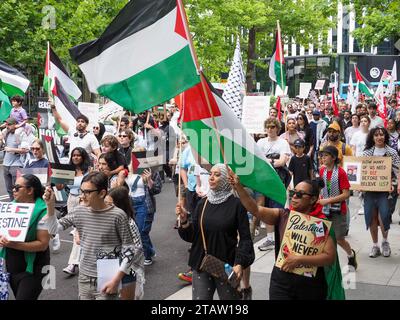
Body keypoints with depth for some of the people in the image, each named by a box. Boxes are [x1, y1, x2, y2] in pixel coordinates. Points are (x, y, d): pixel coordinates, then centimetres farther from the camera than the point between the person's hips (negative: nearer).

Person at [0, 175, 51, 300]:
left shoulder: (42, 212, -16)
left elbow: (43, 244, -19)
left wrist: (14, 245, -26)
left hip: (32, 270, -6)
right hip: (11, 267, 7)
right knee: (18, 296, 19)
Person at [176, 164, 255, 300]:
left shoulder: (236, 204, -7)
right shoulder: (203, 203, 4)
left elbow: (245, 237, -8)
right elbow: (191, 236, 4)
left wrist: (240, 263, -16)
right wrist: (184, 220, -13)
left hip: (227, 266, -3)